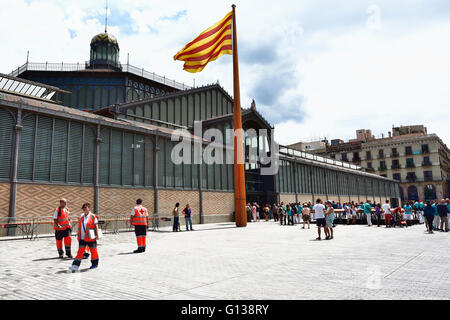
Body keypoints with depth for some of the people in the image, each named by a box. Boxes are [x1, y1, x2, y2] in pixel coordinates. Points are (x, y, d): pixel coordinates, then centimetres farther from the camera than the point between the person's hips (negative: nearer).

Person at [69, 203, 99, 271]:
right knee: (80, 251, 1)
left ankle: (95, 263, 25)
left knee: (93, 250, 9)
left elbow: (96, 226, -7)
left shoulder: (93, 216, -7)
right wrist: (79, 236, 16)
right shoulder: (81, 216, 9)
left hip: (90, 238, -5)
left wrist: (97, 235, -12)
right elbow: (80, 226, 16)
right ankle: (75, 266, 0)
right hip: (82, 238, 5)